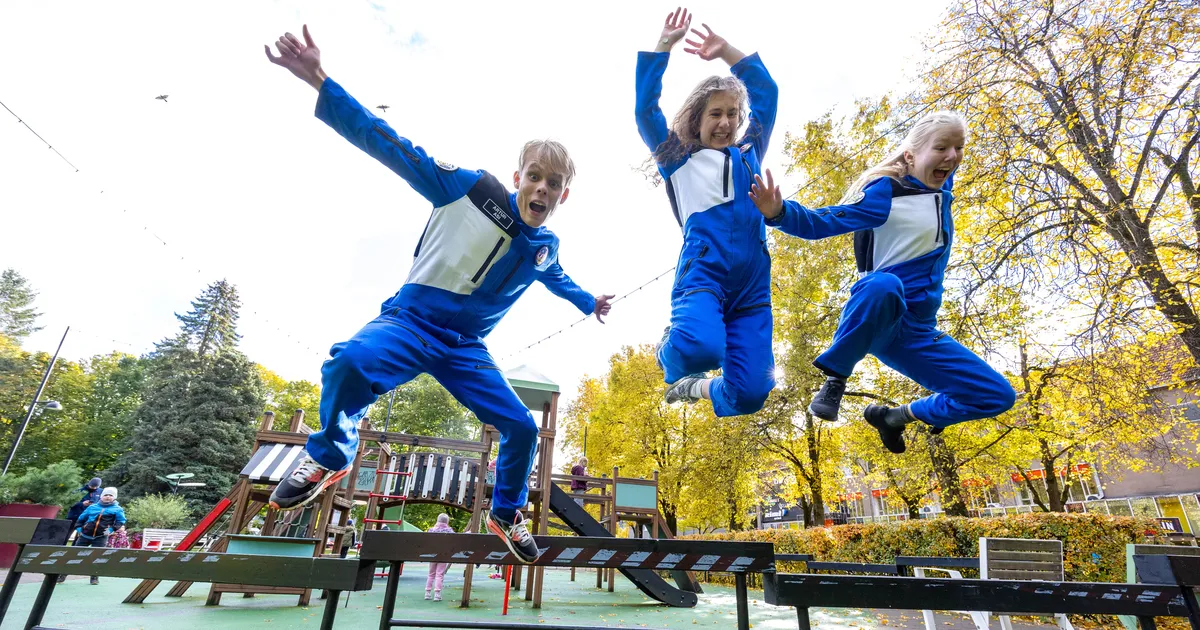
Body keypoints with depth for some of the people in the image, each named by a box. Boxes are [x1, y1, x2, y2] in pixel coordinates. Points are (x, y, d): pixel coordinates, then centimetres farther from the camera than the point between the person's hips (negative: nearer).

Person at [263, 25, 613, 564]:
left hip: (465, 348, 5)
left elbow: (555, 278, 32)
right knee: (350, 362, -37)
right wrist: (319, 81, -22)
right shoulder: (472, 188, -9)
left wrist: (588, 303, 47)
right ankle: (328, 457, -4)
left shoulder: (545, 247, 7)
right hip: (411, 320, -4)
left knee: (522, 428, -1)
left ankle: (506, 517, 28)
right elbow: (395, 149, -14)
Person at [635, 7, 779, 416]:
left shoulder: (749, 154, 23)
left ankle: (695, 388, 26)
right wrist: (663, 46, 8)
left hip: (752, 283, 4)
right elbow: (646, 110, 7)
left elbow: (767, 91, 28)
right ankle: (669, 354, 2)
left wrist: (727, 51, 26)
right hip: (703, 271, -4)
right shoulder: (678, 159, 14)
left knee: (749, 395, -9)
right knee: (702, 349, -36)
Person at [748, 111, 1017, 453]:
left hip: (917, 332, 7)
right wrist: (779, 212, -34)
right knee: (884, 284, -43)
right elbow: (820, 223, -18)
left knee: (997, 396, 4)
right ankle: (835, 380, -21)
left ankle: (894, 416, 20)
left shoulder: (943, 191, 11)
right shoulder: (886, 192, -10)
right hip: (873, 319, -7)